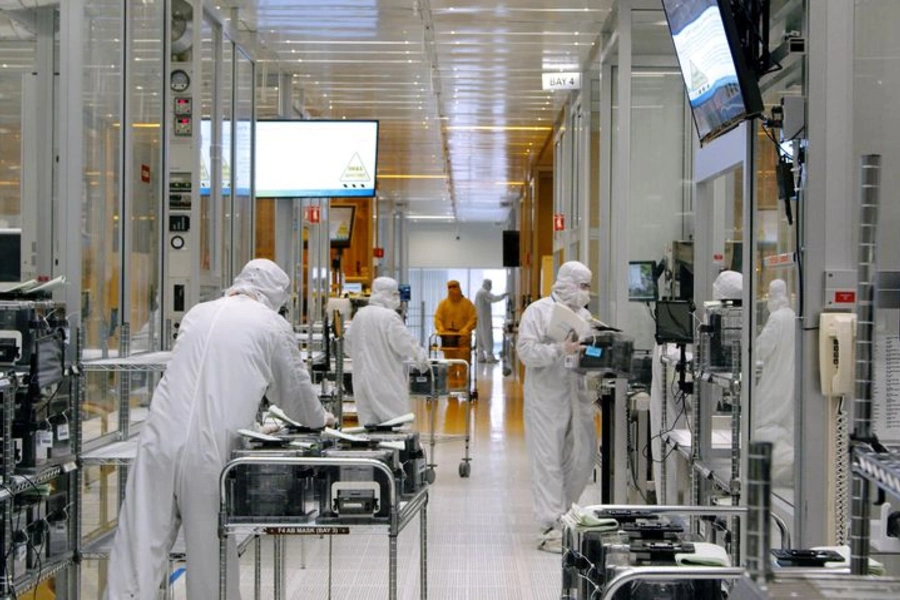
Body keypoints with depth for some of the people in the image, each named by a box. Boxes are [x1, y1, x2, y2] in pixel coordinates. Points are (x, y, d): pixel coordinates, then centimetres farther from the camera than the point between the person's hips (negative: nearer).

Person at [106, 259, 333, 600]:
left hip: (162, 440, 3)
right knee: (211, 549, 9)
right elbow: (295, 388, 18)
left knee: (141, 543, 0)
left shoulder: (198, 313, 19)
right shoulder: (273, 326, 6)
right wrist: (318, 419, 39)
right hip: (211, 450, -3)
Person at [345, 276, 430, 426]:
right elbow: (405, 342, -15)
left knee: (369, 422, 10)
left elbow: (348, 342, 16)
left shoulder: (360, 315, 7)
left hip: (363, 379, 7)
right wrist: (421, 357, 1)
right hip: (387, 379, -7)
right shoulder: (390, 316, -16)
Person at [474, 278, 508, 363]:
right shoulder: (484, 293, -14)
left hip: (479, 318, 9)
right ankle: (489, 356, -10)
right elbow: (494, 298, -23)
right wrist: (504, 295, -13)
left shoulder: (478, 292, 16)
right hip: (485, 319, -9)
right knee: (487, 336, -8)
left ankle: (481, 356, 7)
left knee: (480, 337, 7)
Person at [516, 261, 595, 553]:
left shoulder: (583, 314, 16)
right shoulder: (538, 311, -5)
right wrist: (561, 350, -25)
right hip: (546, 397, -7)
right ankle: (550, 529, -1)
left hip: (577, 396, 7)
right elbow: (526, 351, -14)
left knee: (583, 456, 9)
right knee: (548, 461, -4)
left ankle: (562, 510, 29)